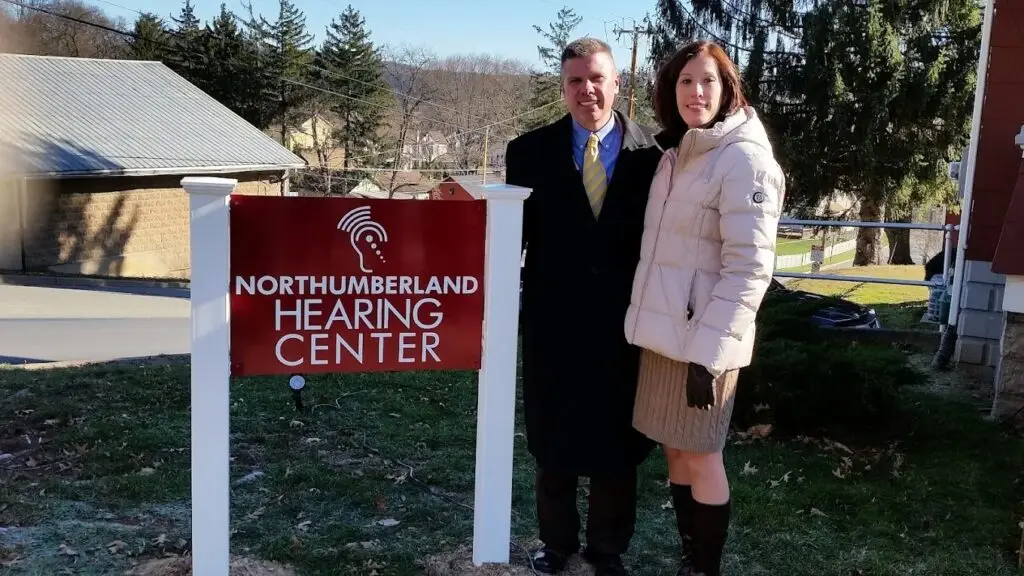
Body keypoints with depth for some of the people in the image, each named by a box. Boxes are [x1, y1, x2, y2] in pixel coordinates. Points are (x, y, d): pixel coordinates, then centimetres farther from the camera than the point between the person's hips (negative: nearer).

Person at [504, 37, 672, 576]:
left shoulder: (651, 154, -3)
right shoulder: (530, 152, -1)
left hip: (623, 324, 0)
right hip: (552, 321, 1)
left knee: (616, 443, 13)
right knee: (552, 441, 15)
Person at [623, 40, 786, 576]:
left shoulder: (744, 159, -12)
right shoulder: (677, 155, 12)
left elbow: (749, 269, -18)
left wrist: (707, 351, -22)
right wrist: (646, 321, 11)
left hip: (701, 337, -7)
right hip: (662, 330, 7)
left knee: (700, 456, 4)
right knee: (674, 450, 14)